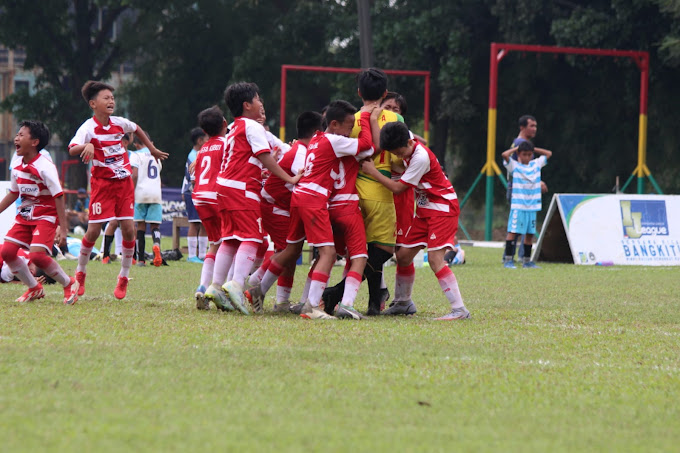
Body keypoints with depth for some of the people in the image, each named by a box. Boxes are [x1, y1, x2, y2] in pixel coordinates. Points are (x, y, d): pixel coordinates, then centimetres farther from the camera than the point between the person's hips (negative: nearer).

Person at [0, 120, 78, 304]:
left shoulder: (44, 167, -19)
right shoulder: (17, 167, 4)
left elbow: (58, 198, -18)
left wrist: (63, 230, -20)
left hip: (45, 216, -8)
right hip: (25, 216, 8)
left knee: (37, 255, -24)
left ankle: (69, 284, -1)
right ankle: (34, 288, 12)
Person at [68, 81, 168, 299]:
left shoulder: (119, 123, 2)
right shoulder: (89, 128, -13)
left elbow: (137, 129, 26)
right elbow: (72, 149, -30)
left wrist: (152, 149, 32)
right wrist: (86, 146, -50)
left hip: (124, 182, 4)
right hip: (102, 183, -4)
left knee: (128, 228, -6)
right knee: (93, 230, -7)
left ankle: (123, 277, 9)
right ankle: (80, 273, 15)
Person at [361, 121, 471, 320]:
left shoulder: (421, 157, -24)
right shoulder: (409, 150, 2)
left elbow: (398, 187, -19)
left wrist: (372, 171, -12)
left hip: (443, 209, -9)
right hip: (425, 210, 9)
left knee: (435, 259, -21)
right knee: (403, 255, 8)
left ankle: (459, 309, -22)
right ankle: (402, 303, 25)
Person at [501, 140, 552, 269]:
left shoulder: (536, 164, 14)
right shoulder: (514, 165, -1)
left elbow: (548, 153, 23)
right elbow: (505, 155, -16)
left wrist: (533, 149, 15)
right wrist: (516, 148, -1)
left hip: (532, 205, 5)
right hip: (518, 206, -5)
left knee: (530, 233, 8)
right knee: (513, 231, -9)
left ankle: (527, 261, 15)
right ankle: (508, 260, -6)